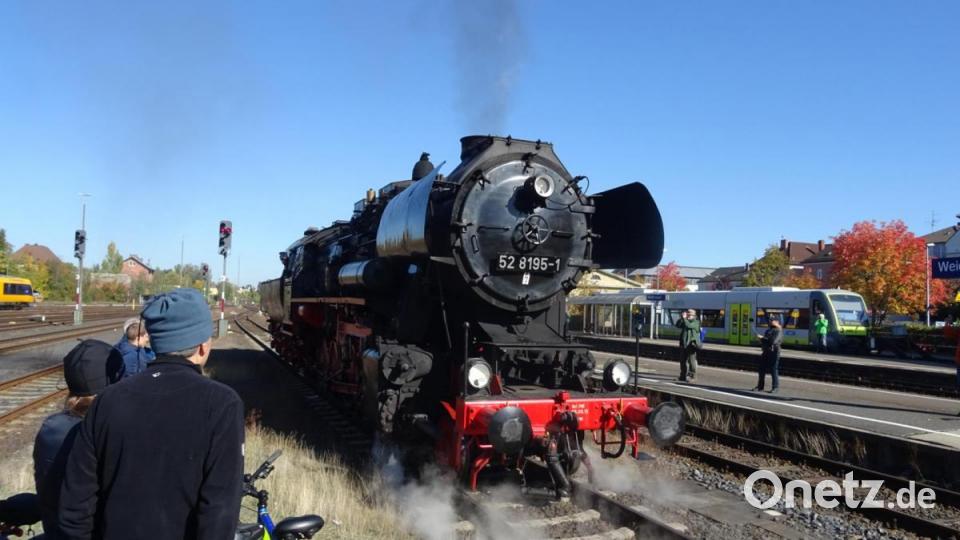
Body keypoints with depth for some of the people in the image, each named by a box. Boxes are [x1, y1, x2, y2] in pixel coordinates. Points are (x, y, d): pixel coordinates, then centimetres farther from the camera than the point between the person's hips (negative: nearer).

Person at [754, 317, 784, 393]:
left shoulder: (778, 331, -7)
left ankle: (775, 387, 0)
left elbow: (773, 341, -18)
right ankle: (760, 386, 15)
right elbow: (763, 340, 23)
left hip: (774, 352, -8)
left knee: (774, 370, -6)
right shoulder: (768, 330, 19)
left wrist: (762, 338, -11)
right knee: (762, 370, 8)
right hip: (765, 352, 8)